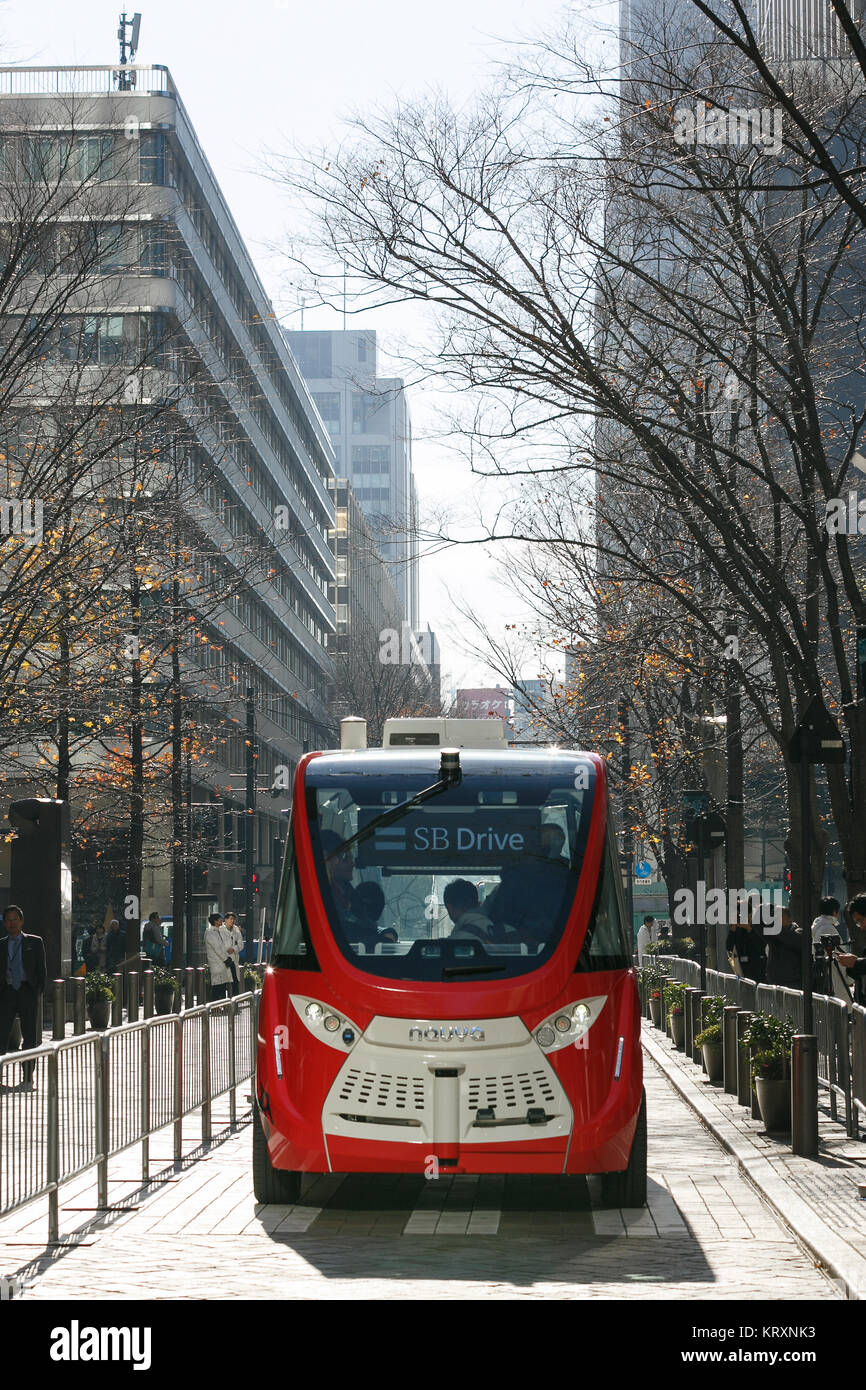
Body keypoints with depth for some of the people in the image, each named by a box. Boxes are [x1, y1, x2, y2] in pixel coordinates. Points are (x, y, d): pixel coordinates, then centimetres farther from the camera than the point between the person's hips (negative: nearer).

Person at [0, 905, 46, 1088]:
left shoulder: (34, 942, 9)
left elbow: (41, 969, 7)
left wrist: (38, 991, -2)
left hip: (27, 992, -1)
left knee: (30, 1037, 1)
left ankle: (28, 1078, 9)